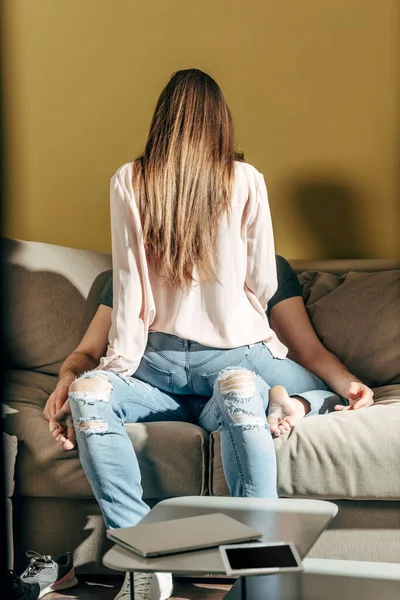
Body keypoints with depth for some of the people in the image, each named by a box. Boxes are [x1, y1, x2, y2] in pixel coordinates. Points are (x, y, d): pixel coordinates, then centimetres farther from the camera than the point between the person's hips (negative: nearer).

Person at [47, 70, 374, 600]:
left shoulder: (128, 182, 1)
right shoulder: (246, 180, -2)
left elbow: (128, 288, 0)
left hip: (155, 359, 0)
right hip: (233, 353, 0)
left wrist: (118, 366, 6)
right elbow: (263, 286, 3)